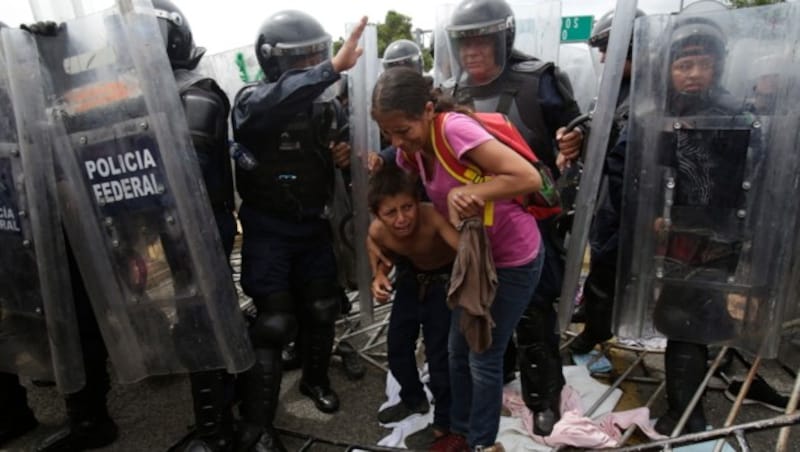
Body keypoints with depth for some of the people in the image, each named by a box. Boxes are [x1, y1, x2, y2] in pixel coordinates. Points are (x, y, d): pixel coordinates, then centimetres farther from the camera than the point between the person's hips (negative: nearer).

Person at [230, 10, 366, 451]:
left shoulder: (323, 103, 2)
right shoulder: (253, 102, -15)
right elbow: (279, 104, -41)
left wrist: (341, 154, -4)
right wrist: (333, 67, -49)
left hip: (312, 224, 6)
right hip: (267, 229, -5)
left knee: (321, 308, 15)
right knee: (274, 322, -6)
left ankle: (315, 380, 42)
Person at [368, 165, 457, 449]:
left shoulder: (433, 217, -39)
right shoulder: (377, 232, -22)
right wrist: (380, 277, -17)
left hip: (445, 280, -5)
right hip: (411, 278, 6)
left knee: (439, 351, -6)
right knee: (397, 344, 12)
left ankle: (444, 423, 17)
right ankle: (413, 399, 40)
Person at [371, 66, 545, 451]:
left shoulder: (454, 128, -29)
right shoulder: (411, 148, -5)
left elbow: (530, 178, -33)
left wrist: (465, 193, -32)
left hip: (514, 258, -7)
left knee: (484, 357, 4)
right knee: (458, 350, 16)